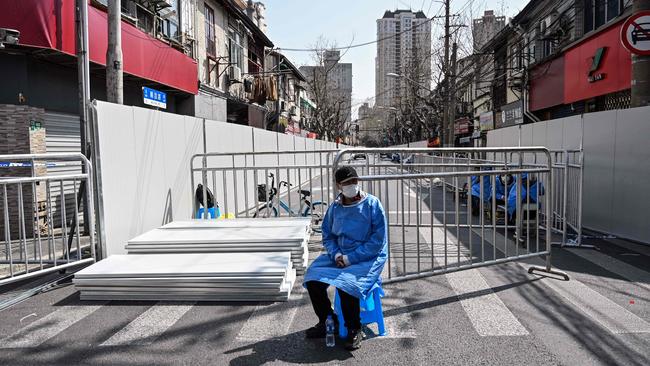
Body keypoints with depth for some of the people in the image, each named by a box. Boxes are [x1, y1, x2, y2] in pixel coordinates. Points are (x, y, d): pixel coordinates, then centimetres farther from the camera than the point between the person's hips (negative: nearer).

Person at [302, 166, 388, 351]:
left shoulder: (372, 204, -10)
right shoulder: (334, 208, 4)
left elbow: (378, 240, -13)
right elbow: (327, 236, 12)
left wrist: (351, 257, -18)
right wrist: (336, 254, -9)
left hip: (368, 258, -5)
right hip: (339, 255, 5)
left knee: (346, 283, -30)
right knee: (313, 277, -12)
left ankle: (354, 330, -5)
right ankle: (327, 321, 11)